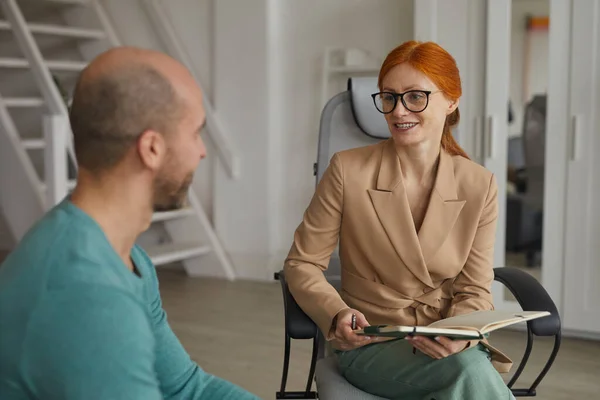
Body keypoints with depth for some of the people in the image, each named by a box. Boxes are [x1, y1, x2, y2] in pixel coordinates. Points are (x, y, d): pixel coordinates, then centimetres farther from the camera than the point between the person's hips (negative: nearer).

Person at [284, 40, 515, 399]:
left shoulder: (479, 185, -2)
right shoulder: (348, 170, -7)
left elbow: (474, 290, 2)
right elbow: (302, 264, -1)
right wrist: (337, 315, -19)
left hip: (451, 347, 3)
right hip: (370, 347, -2)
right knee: (469, 370, -31)